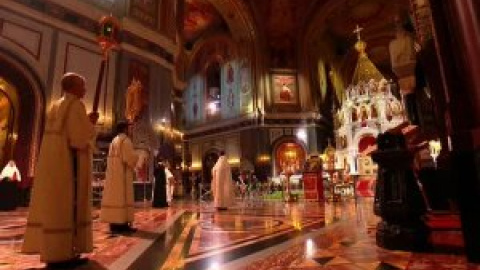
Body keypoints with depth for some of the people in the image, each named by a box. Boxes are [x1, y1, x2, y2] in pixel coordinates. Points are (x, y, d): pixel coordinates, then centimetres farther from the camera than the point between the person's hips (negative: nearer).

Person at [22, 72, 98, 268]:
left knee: (54, 204, 9)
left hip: (52, 161, 9)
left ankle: (52, 251, 15)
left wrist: (85, 123, 23)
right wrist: (91, 123, 0)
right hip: (69, 161, -9)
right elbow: (79, 136, -17)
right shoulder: (76, 105, -10)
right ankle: (62, 254, -4)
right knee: (67, 204, -7)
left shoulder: (56, 106, 19)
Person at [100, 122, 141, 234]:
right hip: (122, 173, -9)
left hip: (113, 173, 9)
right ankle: (121, 223, -6)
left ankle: (114, 222, 10)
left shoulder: (114, 141, 18)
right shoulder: (125, 140, -10)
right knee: (122, 196, -7)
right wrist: (137, 155, 2)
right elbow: (130, 157, -17)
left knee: (114, 197, 7)